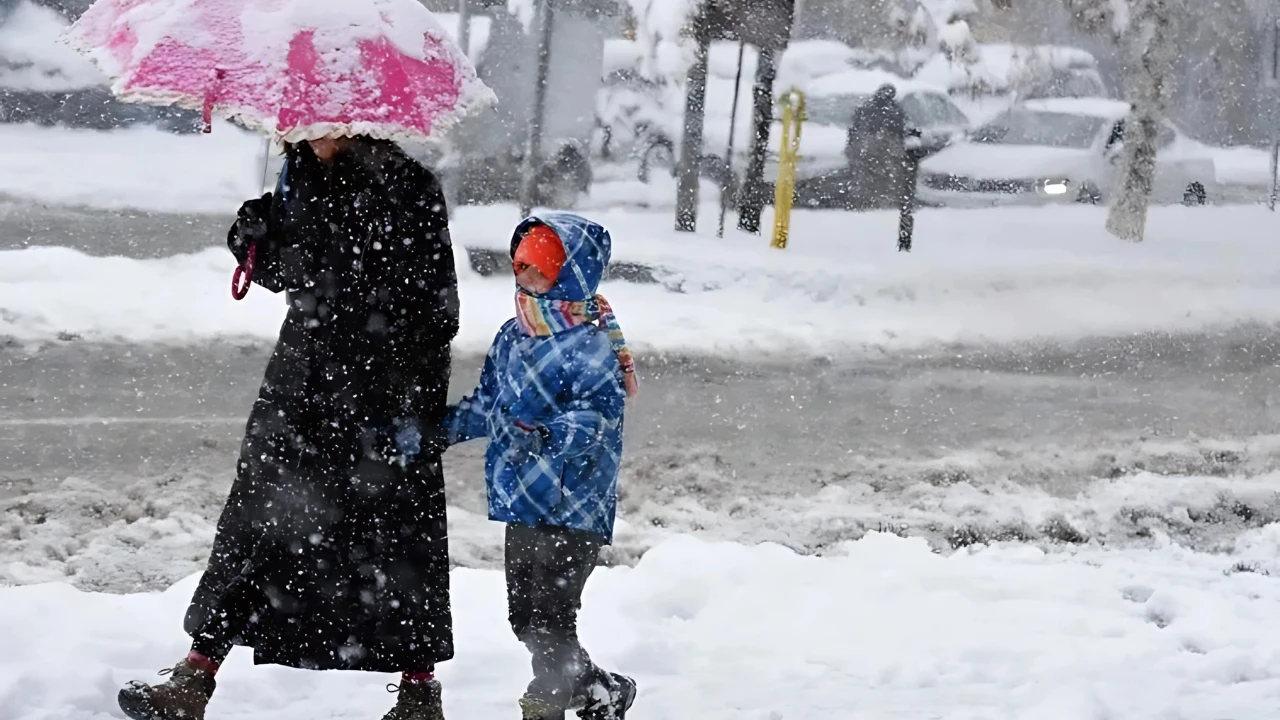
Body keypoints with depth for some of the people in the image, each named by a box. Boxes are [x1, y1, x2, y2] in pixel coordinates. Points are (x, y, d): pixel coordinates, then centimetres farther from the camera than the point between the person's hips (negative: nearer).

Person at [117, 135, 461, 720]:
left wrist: (411, 408, -17)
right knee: (257, 515, 4)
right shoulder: (301, 174, 6)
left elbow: (433, 308, -14)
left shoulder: (405, 188, -14)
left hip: (383, 390, -6)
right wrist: (258, 242, -4)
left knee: (394, 532, 3)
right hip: (306, 376, 6)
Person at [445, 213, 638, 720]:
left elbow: (598, 416, -25)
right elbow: (486, 405, 21)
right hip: (521, 504, 9)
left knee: (549, 617, -8)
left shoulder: (591, 346, -15)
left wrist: (547, 435, -39)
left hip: (573, 507, -9)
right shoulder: (512, 337, 10)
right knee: (526, 619, 15)